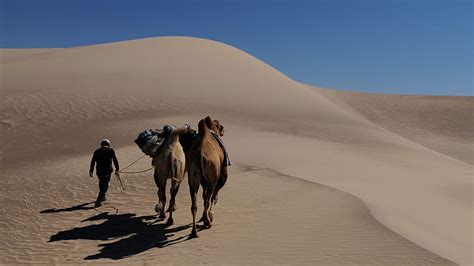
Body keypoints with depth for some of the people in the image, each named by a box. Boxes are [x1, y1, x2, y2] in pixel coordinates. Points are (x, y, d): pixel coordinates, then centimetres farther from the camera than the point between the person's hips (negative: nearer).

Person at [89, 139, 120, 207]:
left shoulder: (97, 151, 11)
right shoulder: (111, 150, 4)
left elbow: (92, 162, 5)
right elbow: (115, 160, -3)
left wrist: (91, 171, 7)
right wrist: (117, 170, -1)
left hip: (99, 171, 3)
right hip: (107, 171, -3)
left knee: (102, 183, 26)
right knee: (105, 185, 2)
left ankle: (102, 197, 38)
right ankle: (98, 201, -8)